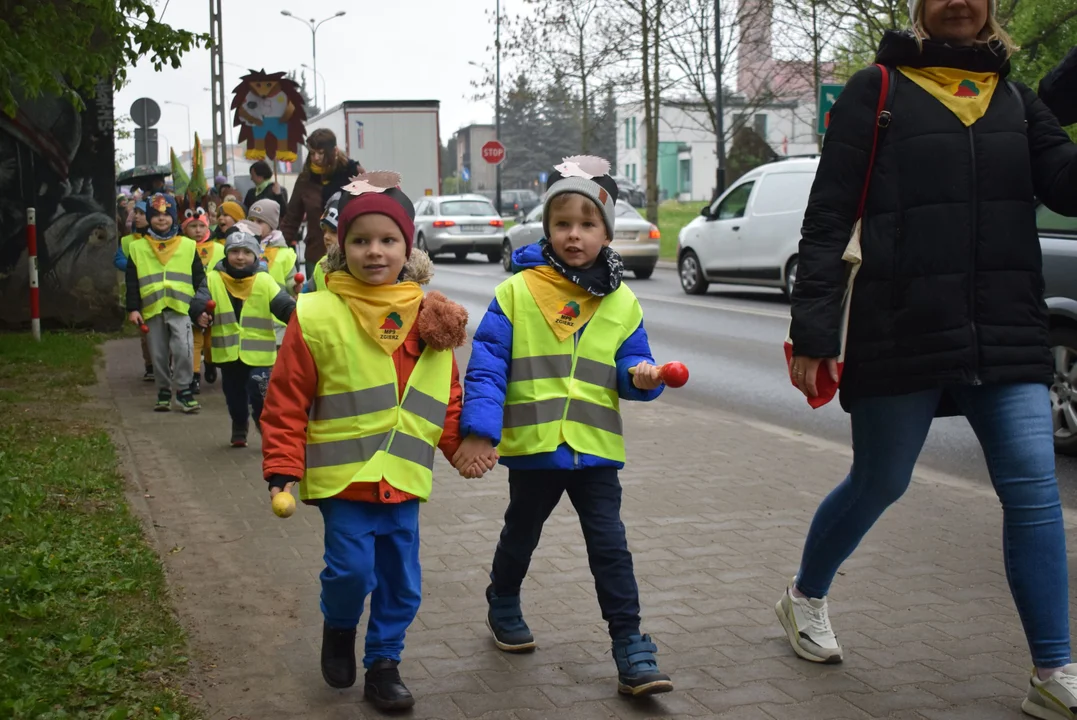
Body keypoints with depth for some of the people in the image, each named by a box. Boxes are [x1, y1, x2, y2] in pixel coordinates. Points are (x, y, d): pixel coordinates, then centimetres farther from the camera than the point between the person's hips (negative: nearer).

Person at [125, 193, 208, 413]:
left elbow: (200, 277, 10)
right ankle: (164, 392, 20)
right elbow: (132, 282, 9)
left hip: (180, 307, -2)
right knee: (159, 354, 7)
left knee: (183, 349, -15)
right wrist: (133, 308, 1)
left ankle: (184, 390, -4)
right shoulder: (138, 248, 9)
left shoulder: (188, 246, 8)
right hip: (152, 309, 2)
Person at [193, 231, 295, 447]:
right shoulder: (213, 279, 0)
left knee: (259, 396, -9)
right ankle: (239, 431, 39)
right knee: (235, 395, 17)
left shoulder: (264, 281, -4)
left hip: (258, 352, -2)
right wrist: (200, 315, -29)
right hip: (228, 352, 3)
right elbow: (200, 304, -6)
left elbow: (283, 306, -10)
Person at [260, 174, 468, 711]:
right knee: (352, 569, -7)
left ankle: (383, 664, 28)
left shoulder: (430, 318, 3)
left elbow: (445, 398, 12)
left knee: (401, 582, 9)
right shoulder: (316, 316, -8)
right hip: (342, 475, -3)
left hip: (403, 479, 4)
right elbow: (286, 401, -6)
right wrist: (282, 469, -9)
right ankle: (338, 629, 25)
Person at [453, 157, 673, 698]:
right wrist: (479, 430, -16)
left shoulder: (621, 303, 2)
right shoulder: (517, 292, -7)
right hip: (532, 447, -1)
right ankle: (503, 606, 46)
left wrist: (641, 374, -17)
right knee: (521, 535, 20)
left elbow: (630, 362, 8)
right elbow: (486, 365, -9)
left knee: (611, 547, -1)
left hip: (595, 449, 1)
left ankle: (630, 647, 6)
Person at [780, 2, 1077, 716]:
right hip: (902, 334, -4)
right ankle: (806, 597, 36)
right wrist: (813, 331, -11)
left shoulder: (1014, 98, 13)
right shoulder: (878, 89, 0)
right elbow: (827, 219, -5)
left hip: (1006, 336, 4)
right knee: (878, 485, 10)